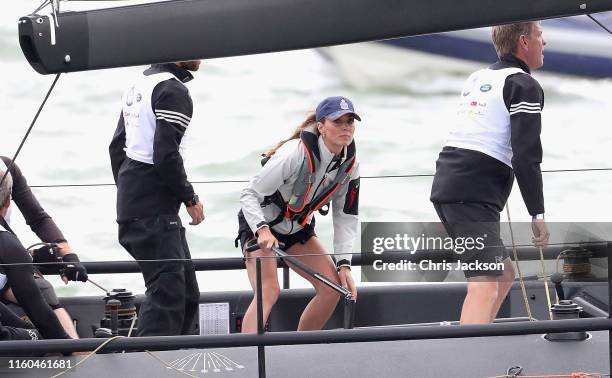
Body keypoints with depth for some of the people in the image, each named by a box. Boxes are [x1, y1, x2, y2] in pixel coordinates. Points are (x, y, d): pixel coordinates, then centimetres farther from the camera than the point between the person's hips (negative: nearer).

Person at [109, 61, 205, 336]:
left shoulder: (138, 86, 16)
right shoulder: (173, 90, -13)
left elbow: (117, 146, 21)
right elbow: (166, 154, -20)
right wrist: (189, 198, -9)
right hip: (155, 209, -10)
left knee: (186, 292, 13)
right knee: (167, 291, -12)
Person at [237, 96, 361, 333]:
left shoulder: (350, 164, -10)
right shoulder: (295, 153, -30)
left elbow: (345, 217, -2)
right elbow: (249, 194, -26)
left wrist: (343, 264, -11)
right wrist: (263, 230, -42)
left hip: (298, 229, 7)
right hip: (259, 226, -7)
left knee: (333, 285, -5)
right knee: (269, 291, -25)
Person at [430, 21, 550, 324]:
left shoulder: (477, 79, 21)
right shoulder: (525, 86, -4)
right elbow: (526, 156, -12)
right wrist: (538, 214, -10)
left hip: (445, 184, 9)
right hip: (474, 195, -9)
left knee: (503, 274, 20)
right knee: (484, 285, -19)